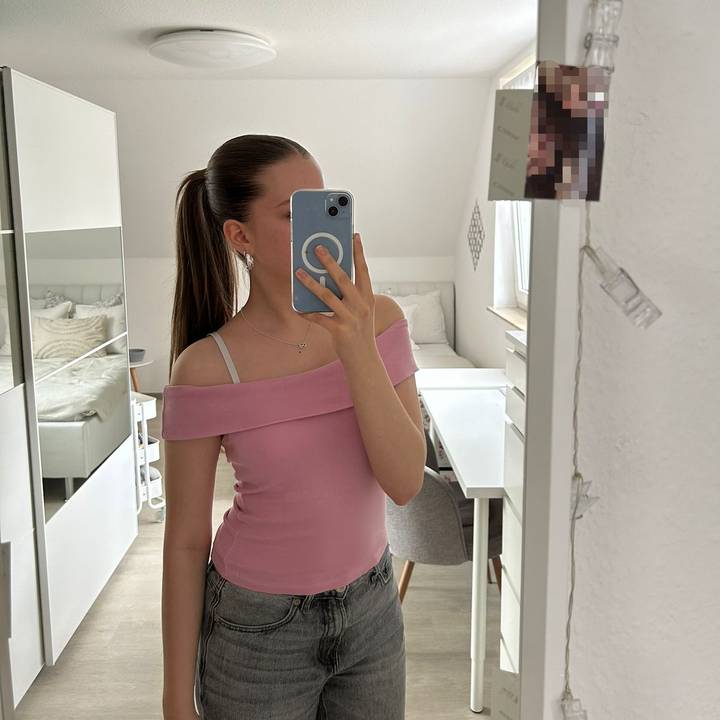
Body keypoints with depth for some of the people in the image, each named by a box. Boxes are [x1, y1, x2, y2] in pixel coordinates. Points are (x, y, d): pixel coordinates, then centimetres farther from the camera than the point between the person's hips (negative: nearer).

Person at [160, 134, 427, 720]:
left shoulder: (379, 321, -10)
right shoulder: (206, 369, -18)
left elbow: (405, 483, -17)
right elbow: (186, 541, -10)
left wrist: (358, 351, -29)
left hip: (372, 610, 3)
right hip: (256, 629, -3)